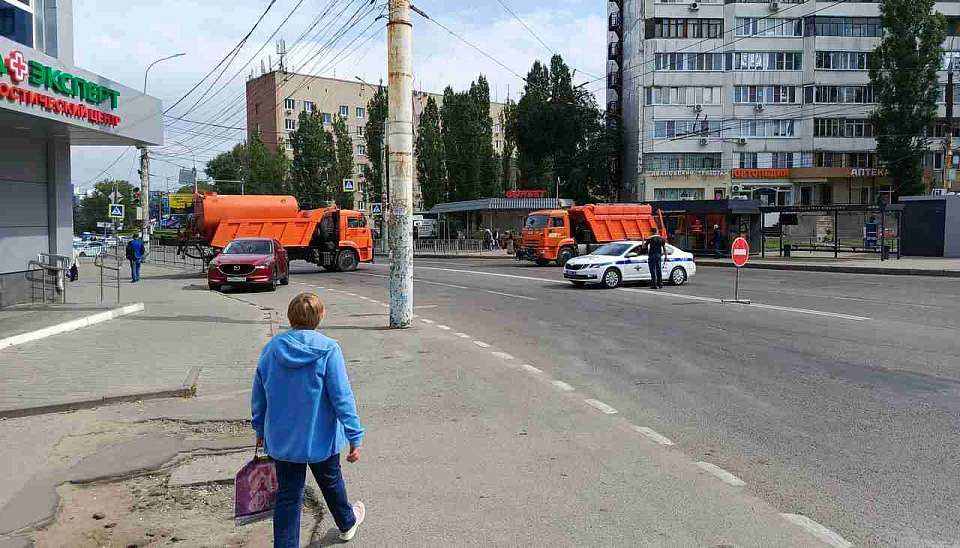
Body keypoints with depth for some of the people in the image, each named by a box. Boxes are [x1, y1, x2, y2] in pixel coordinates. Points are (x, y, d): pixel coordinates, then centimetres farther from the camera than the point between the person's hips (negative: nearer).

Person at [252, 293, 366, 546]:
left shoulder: (271, 348, -5)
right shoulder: (328, 349, -17)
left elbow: (258, 395, 5)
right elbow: (342, 398, -18)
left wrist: (260, 429, 19)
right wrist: (355, 438, -12)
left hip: (281, 439, 2)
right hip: (320, 437, -2)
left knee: (287, 496, 12)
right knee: (331, 483, 22)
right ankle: (347, 523, 47)